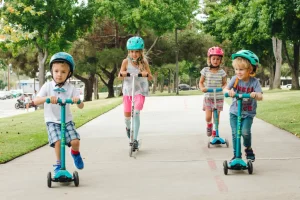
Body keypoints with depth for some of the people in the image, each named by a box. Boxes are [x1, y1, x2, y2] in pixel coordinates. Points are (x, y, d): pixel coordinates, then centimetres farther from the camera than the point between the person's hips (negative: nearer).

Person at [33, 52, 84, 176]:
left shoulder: (71, 88, -2)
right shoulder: (48, 86, -5)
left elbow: (81, 106, -7)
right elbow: (35, 101, -16)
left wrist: (77, 100, -31)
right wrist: (47, 98, -35)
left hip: (67, 120, 1)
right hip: (52, 121, -1)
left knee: (75, 141, -17)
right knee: (58, 141, -24)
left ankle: (75, 153, 20)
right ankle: (58, 164, -4)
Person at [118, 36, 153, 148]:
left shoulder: (144, 62, -8)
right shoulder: (126, 61, -8)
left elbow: (151, 77, -7)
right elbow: (119, 76, -3)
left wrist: (147, 74, -30)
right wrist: (122, 74, -27)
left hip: (140, 91, -2)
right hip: (128, 90, 2)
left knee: (136, 112, -18)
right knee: (127, 114, 4)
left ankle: (135, 139, -15)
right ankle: (128, 127, 40)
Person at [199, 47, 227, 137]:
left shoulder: (222, 72, -2)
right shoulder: (205, 70, -1)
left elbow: (225, 83, 8)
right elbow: (201, 82, 7)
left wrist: (223, 88, -14)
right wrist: (202, 88, -14)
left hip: (218, 97, 0)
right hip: (208, 97, 0)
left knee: (216, 117, 2)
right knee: (208, 117, -8)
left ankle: (215, 131, 22)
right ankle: (209, 125, 26)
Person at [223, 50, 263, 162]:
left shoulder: (254, 82, -10)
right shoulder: (235, 79, -6)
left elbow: (260, 97, -16)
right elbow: (225, 89, -14)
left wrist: (255, 95, -39)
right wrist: (229, 91, -37)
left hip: (248, 113, -2)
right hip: (234, 112, 2)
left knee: (245, 131, -18)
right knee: (235, 133, -3)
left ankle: (248, 148, 11)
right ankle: (236, 155, 11)